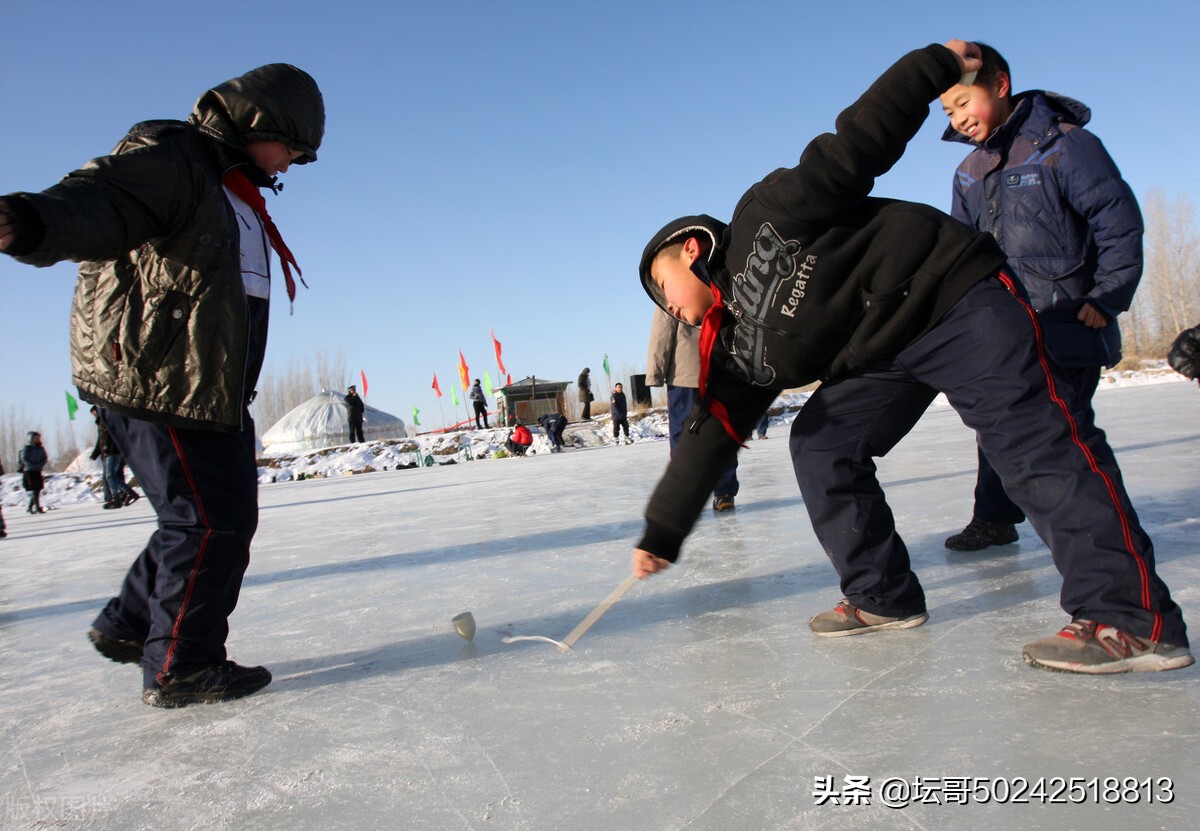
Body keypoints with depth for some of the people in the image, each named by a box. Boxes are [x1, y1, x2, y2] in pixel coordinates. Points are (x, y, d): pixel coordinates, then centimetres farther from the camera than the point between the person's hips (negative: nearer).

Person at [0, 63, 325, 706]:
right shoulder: (167, 156, -9)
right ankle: (178, 667, 6)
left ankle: (127, 626, 30)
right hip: (153, 381, -10)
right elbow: (98, 203, -30)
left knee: (226, 515, 15)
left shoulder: (234, 192, 23)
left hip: (206, 389, 10)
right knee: (210, 519, -8)